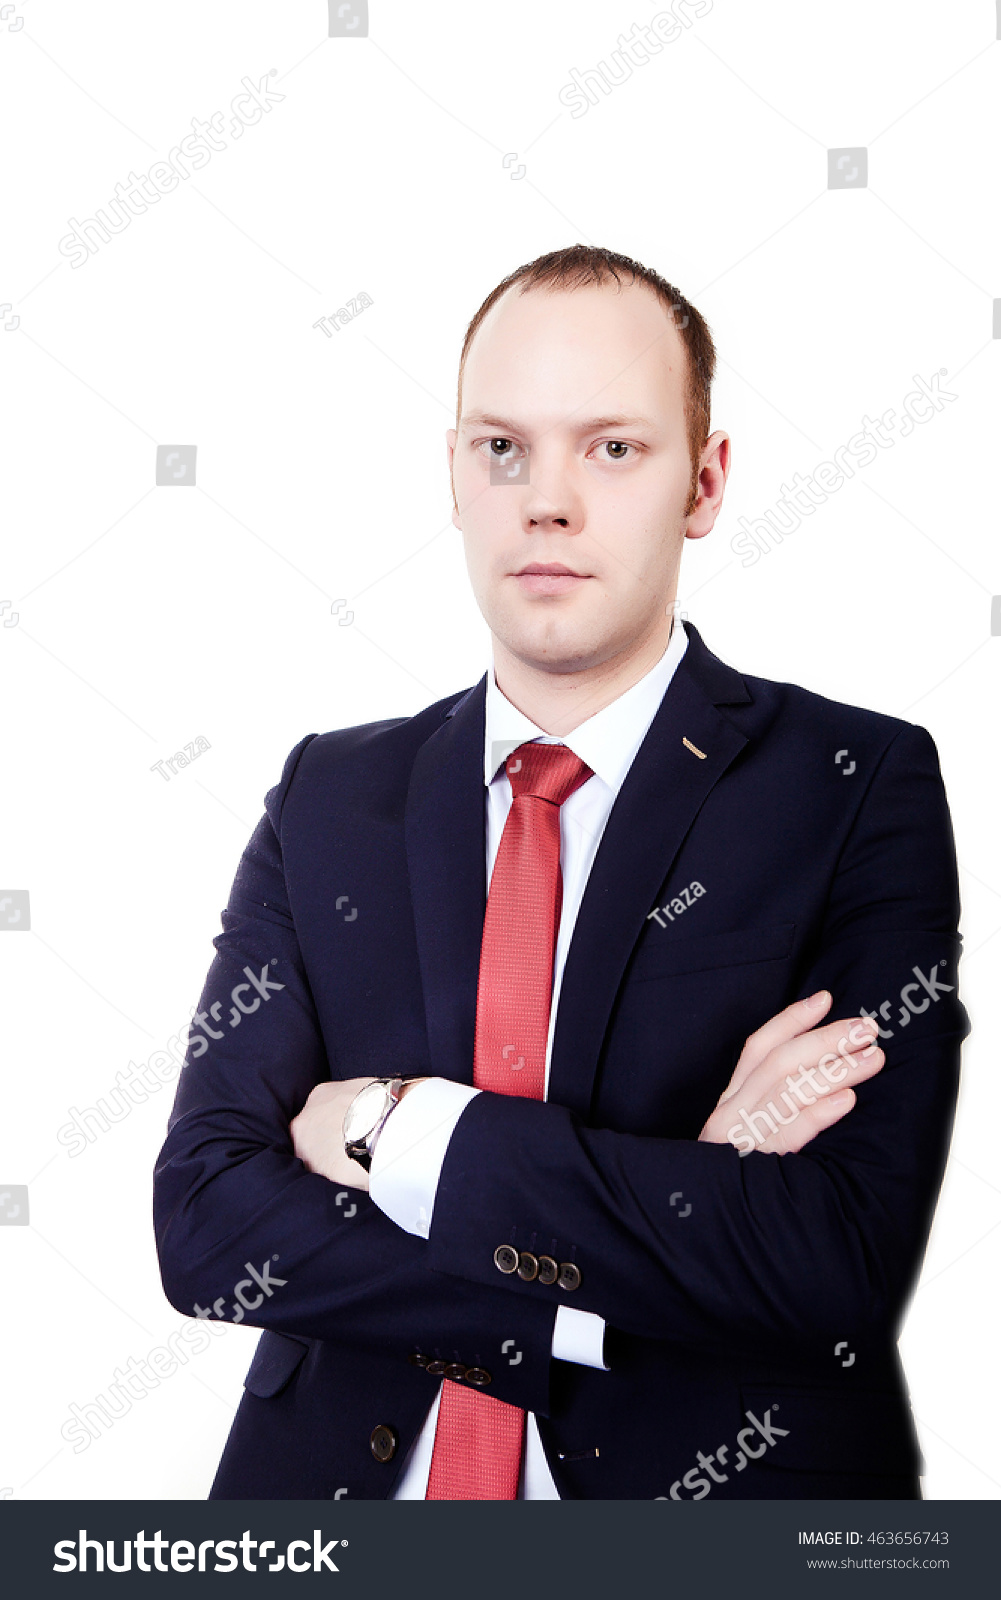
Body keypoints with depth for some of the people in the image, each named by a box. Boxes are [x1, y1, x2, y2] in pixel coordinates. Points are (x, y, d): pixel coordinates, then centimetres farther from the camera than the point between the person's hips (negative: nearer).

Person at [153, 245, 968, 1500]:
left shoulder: (862, 788, -5)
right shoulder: (329, 797, 4)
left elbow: (839, 1263, -16)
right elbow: (203, 1217, -6)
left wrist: (401, 1131, -14)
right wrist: (674, 1196, -15)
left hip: (711, 1487, -1)